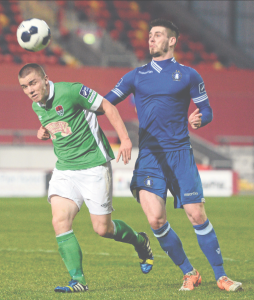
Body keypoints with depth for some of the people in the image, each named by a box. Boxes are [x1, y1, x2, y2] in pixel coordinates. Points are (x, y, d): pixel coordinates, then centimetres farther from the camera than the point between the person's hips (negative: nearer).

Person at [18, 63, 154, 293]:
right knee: (60, 221, -14)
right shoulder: (37, 107, 7)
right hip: (64, 169, 6)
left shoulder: (70, 91, -16)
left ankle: (140, 242, 29)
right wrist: (44, 132, 4)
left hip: (93, 165, -6)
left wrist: (125, 139, -15)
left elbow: (107, 107, -9)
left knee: (102, 228, -2)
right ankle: (78, 280, -11)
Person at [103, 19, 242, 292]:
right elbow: (105, 103, 12)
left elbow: (206, 110, 10)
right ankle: (189, 274, 4)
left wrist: (198, 120, -12)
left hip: (179, 153, -1)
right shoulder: (136, 76, 12)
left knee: (197, 216, -7)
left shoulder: (188, 76, 6)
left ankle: (221, 276, 5)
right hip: (149, 155, 1)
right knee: (155, 220, -13)